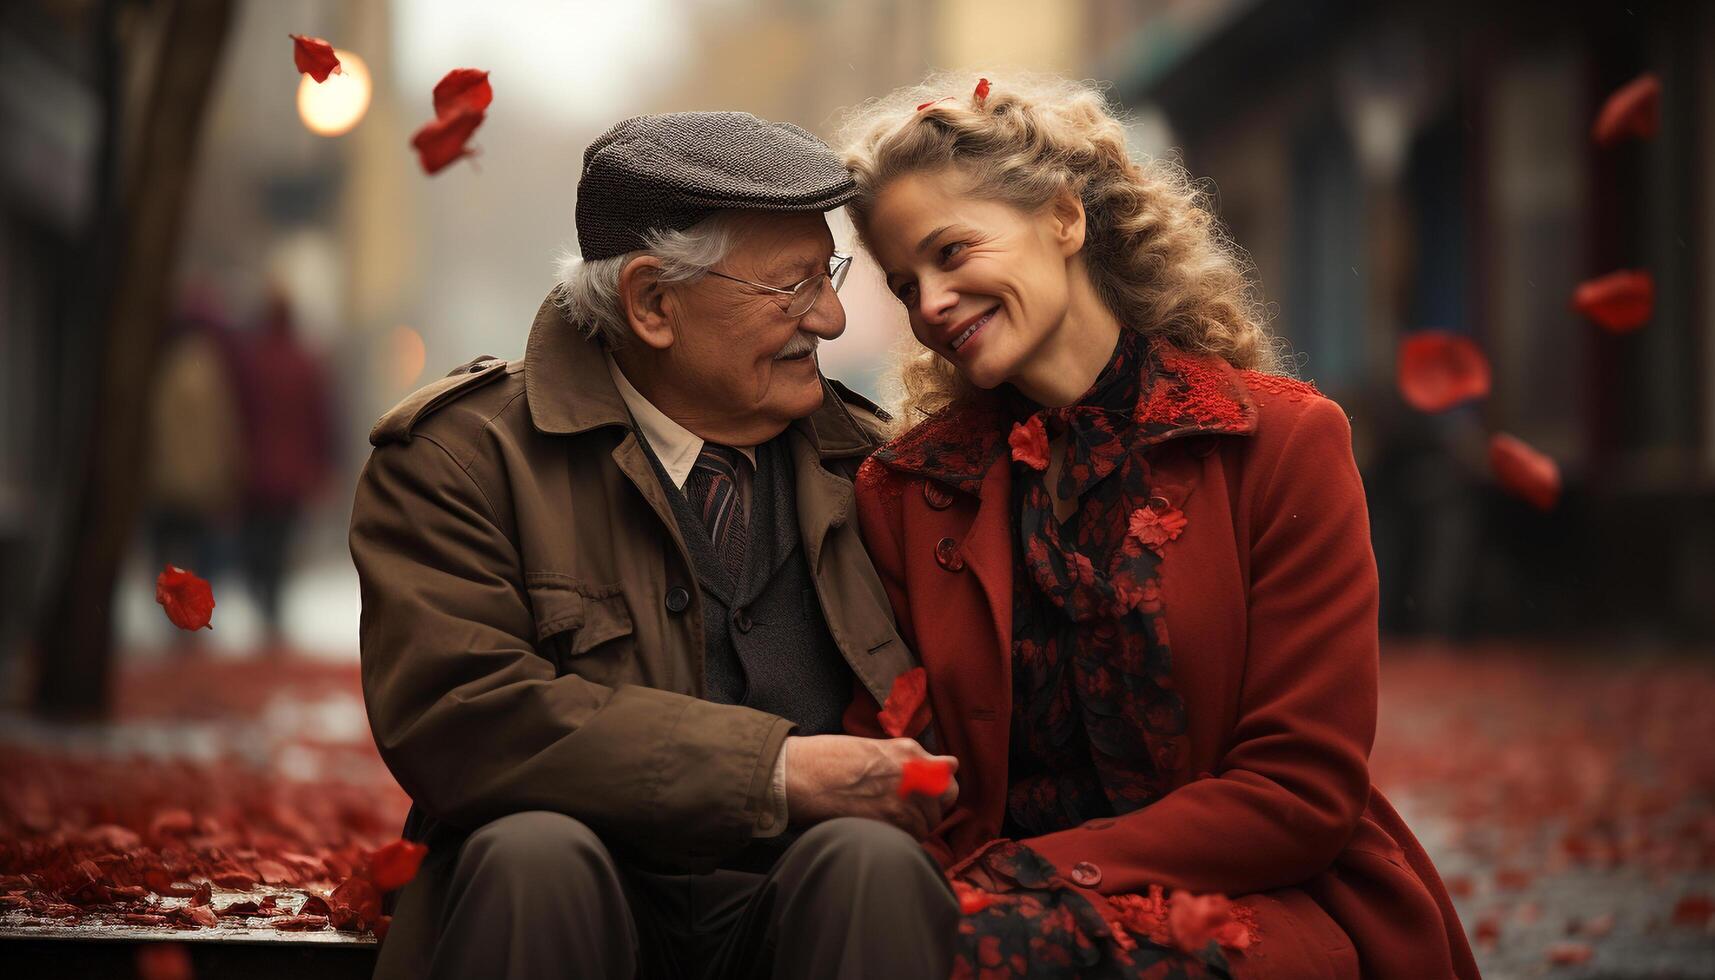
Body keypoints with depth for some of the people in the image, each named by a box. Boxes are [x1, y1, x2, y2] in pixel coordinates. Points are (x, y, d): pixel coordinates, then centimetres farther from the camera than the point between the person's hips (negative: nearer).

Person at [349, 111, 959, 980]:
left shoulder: (861, 461, 14)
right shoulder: (463, 452, -1)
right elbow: (454, 712, -16)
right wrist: (776, 771, -19)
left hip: (806, 903, 2)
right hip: (570, 906, -2)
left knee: (871, 860, -30)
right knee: (534, 851, -34)